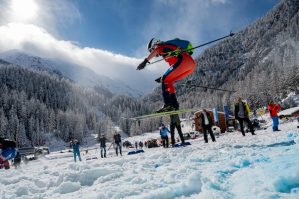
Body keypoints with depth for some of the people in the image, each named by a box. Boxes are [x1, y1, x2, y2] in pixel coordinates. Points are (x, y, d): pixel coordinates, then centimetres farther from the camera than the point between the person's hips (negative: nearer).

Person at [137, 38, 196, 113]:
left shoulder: (160, 45, 14)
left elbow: (156, 50, -13)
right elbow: (173, 70, 40)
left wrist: (145, 61, -24)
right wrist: (162, 78, 41)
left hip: (184, 60, -9)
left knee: (165, 80, -7)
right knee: (168, 82, 13)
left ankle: (168, 104, -19)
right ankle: (174, 105, 4)